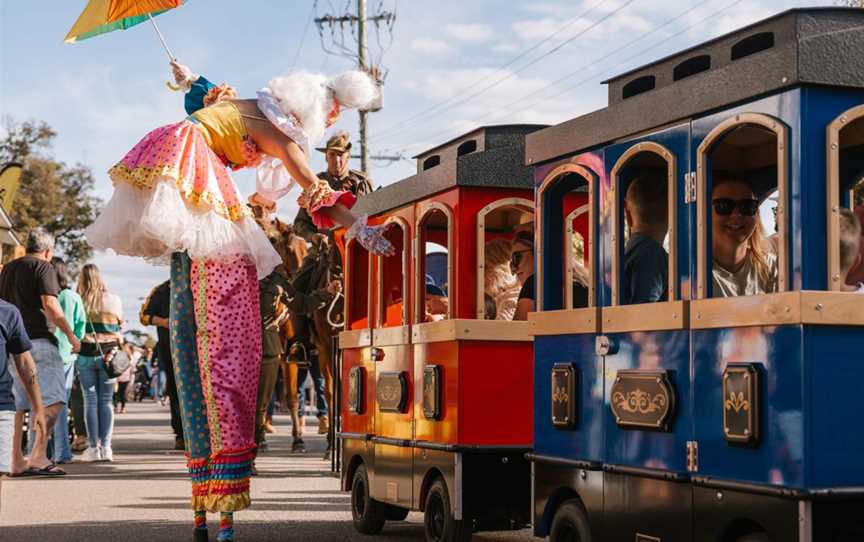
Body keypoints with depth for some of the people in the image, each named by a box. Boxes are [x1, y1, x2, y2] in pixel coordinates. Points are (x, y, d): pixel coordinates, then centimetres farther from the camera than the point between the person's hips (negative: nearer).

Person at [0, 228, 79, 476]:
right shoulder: (43, 267, -4)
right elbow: (50, 304, -15)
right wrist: (70, 334, -9)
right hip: (39, 340, -8)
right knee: (53, 398, -10)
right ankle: (38, 455, -21)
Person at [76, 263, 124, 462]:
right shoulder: (114, 300, -2)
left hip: (86, 355, -1)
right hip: (108, 354, 1)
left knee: (90, 400, 5)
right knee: (106, 401, 6)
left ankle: (93, 447, 3)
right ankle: (106, 447, 2)